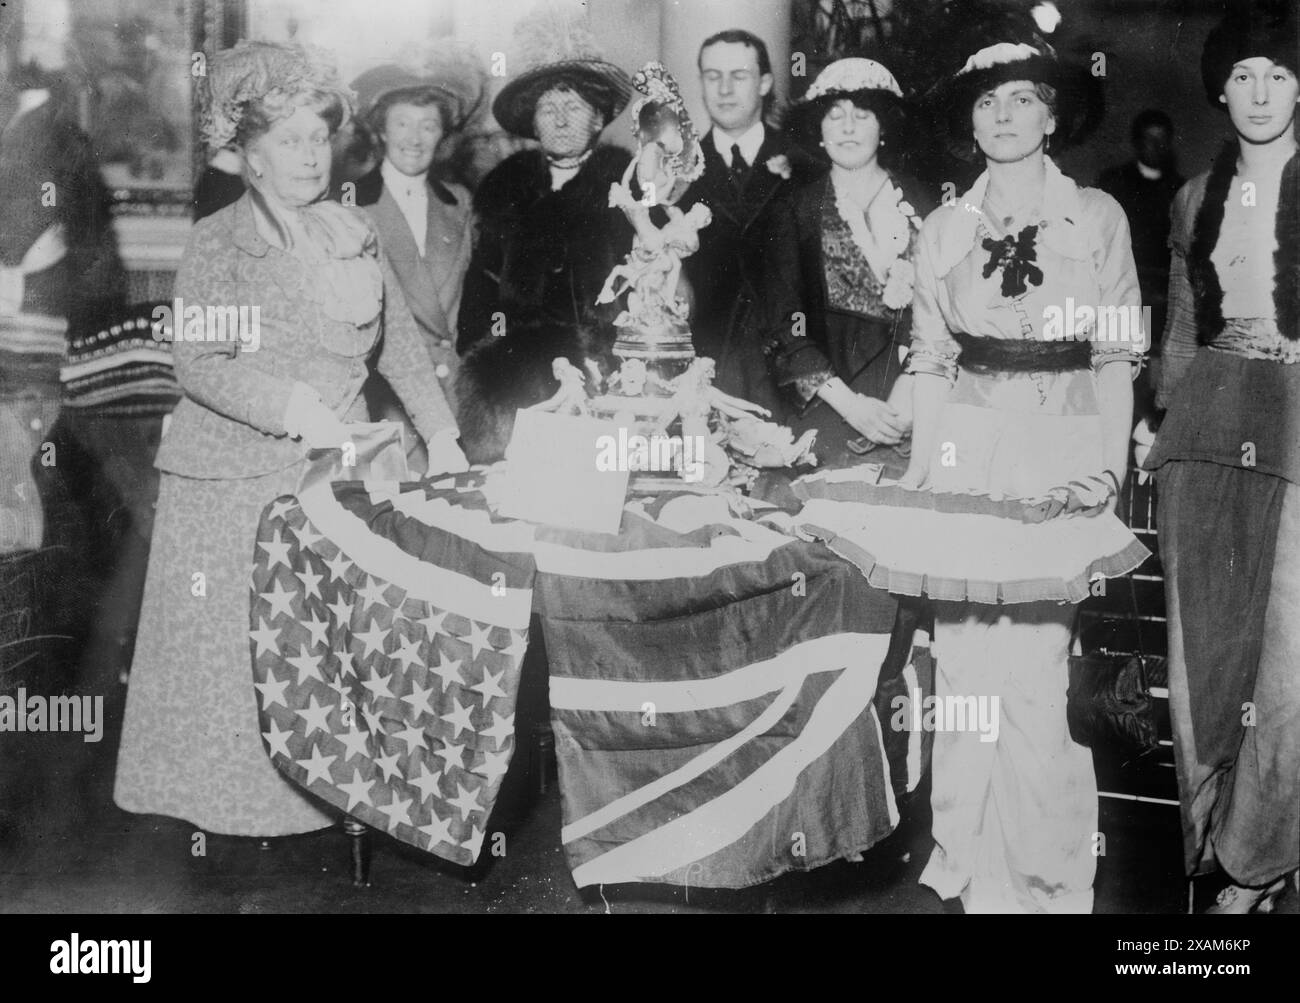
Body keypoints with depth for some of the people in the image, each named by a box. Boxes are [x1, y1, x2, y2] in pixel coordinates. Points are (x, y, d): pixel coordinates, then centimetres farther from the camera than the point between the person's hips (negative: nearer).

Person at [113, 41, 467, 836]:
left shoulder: (354, 233, 10)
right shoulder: (218, 242, -4)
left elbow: (401, 343, 13)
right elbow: (197, 362, -13)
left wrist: (441, 436, 3)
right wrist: (293, 408, -24)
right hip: (234, 479, -3)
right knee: (234, 644, 2)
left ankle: (321, 792, 16)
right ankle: (225, 801, 17)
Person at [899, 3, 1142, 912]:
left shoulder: (1097, 216, 3)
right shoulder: (944, 228, 10)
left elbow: (1116, 358, 2)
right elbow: (931, 360, 11)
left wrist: (1109, 466, -7)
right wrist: (923, 463, 2)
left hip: (1063, 448, -2)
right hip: (967, 447, 3)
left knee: (1032, 669, -8)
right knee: (965, 661, 2)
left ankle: (1046, 880, 7)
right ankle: (976, 869, 15)